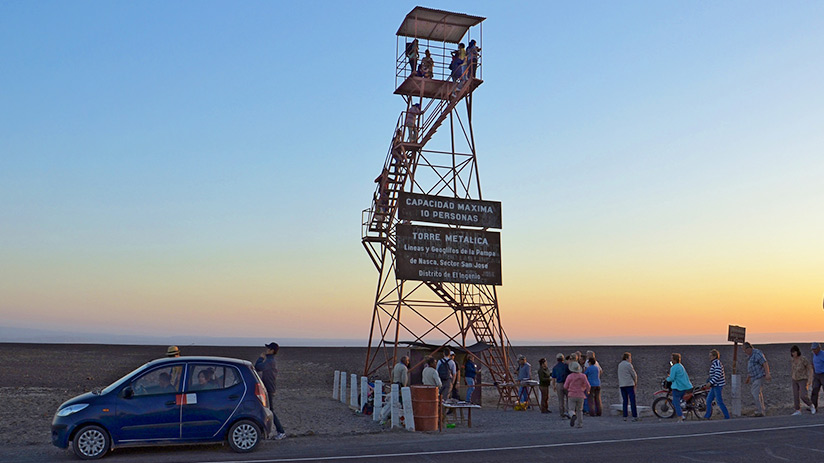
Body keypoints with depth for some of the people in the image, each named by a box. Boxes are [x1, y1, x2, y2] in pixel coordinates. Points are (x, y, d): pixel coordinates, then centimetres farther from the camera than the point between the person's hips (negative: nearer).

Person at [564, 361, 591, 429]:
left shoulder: (569, 376, -9)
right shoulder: (582, 376, -5)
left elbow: (565, 386, -5)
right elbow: (588, 386, -7)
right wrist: (587, 391, 15)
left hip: (572, 395, -2)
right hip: (580, 395, 2)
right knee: (579, 410, 15)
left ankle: (573, 416, -26)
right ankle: (579, 424, 11)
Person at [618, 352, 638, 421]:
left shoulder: (619, 365, 15)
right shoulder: (628, 364, -7)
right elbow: (634, 374, -4)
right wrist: (635, 381, 12)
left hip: (622, 385, 7)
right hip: (629, 384, -7)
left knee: (625, 401, 8)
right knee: (632, 400, -5)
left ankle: (625, 416, 4)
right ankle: (634, 416, -8)